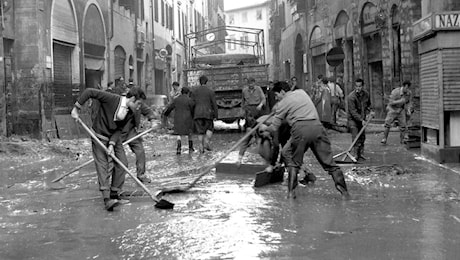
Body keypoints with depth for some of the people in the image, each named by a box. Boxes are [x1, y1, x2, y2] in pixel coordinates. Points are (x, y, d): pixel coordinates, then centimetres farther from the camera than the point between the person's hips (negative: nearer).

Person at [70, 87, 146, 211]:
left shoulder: (129, 112, -4)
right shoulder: (111, 99, -24)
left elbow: (119, 129, -5)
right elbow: (89, 92, -23)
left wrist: (112, 144, -19)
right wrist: (76, 108, -22)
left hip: (114, 138, 6)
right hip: (99, 137, -6)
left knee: (122, 163, -1)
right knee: (102, 166, -11)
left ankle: (114, 193, 12)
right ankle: (107, 199, -18)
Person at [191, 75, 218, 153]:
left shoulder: (194, 91, 4)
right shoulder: (210, 92, -1)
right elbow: (214, 104, -2)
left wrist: (192, 116, 10)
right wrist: (216, 115, 4)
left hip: (197, 114, 2)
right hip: (208, 113, -2)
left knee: (200, 131, 9)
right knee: (209, 129, 16)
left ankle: (201, 148, 4)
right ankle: (206, 143, -5)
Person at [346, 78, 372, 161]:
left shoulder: (366, 94, -1)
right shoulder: (351, 97, -21)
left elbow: (368, 105, 18)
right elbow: (353, 111, -24)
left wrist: (367, 112, 1)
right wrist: (361, 120, -29)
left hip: (362, 119, 6)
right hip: (353, 119, -6)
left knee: (362, 137, 8)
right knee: (355, 138, -13)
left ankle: (361, 154, 17)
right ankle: (356, 155, -10)